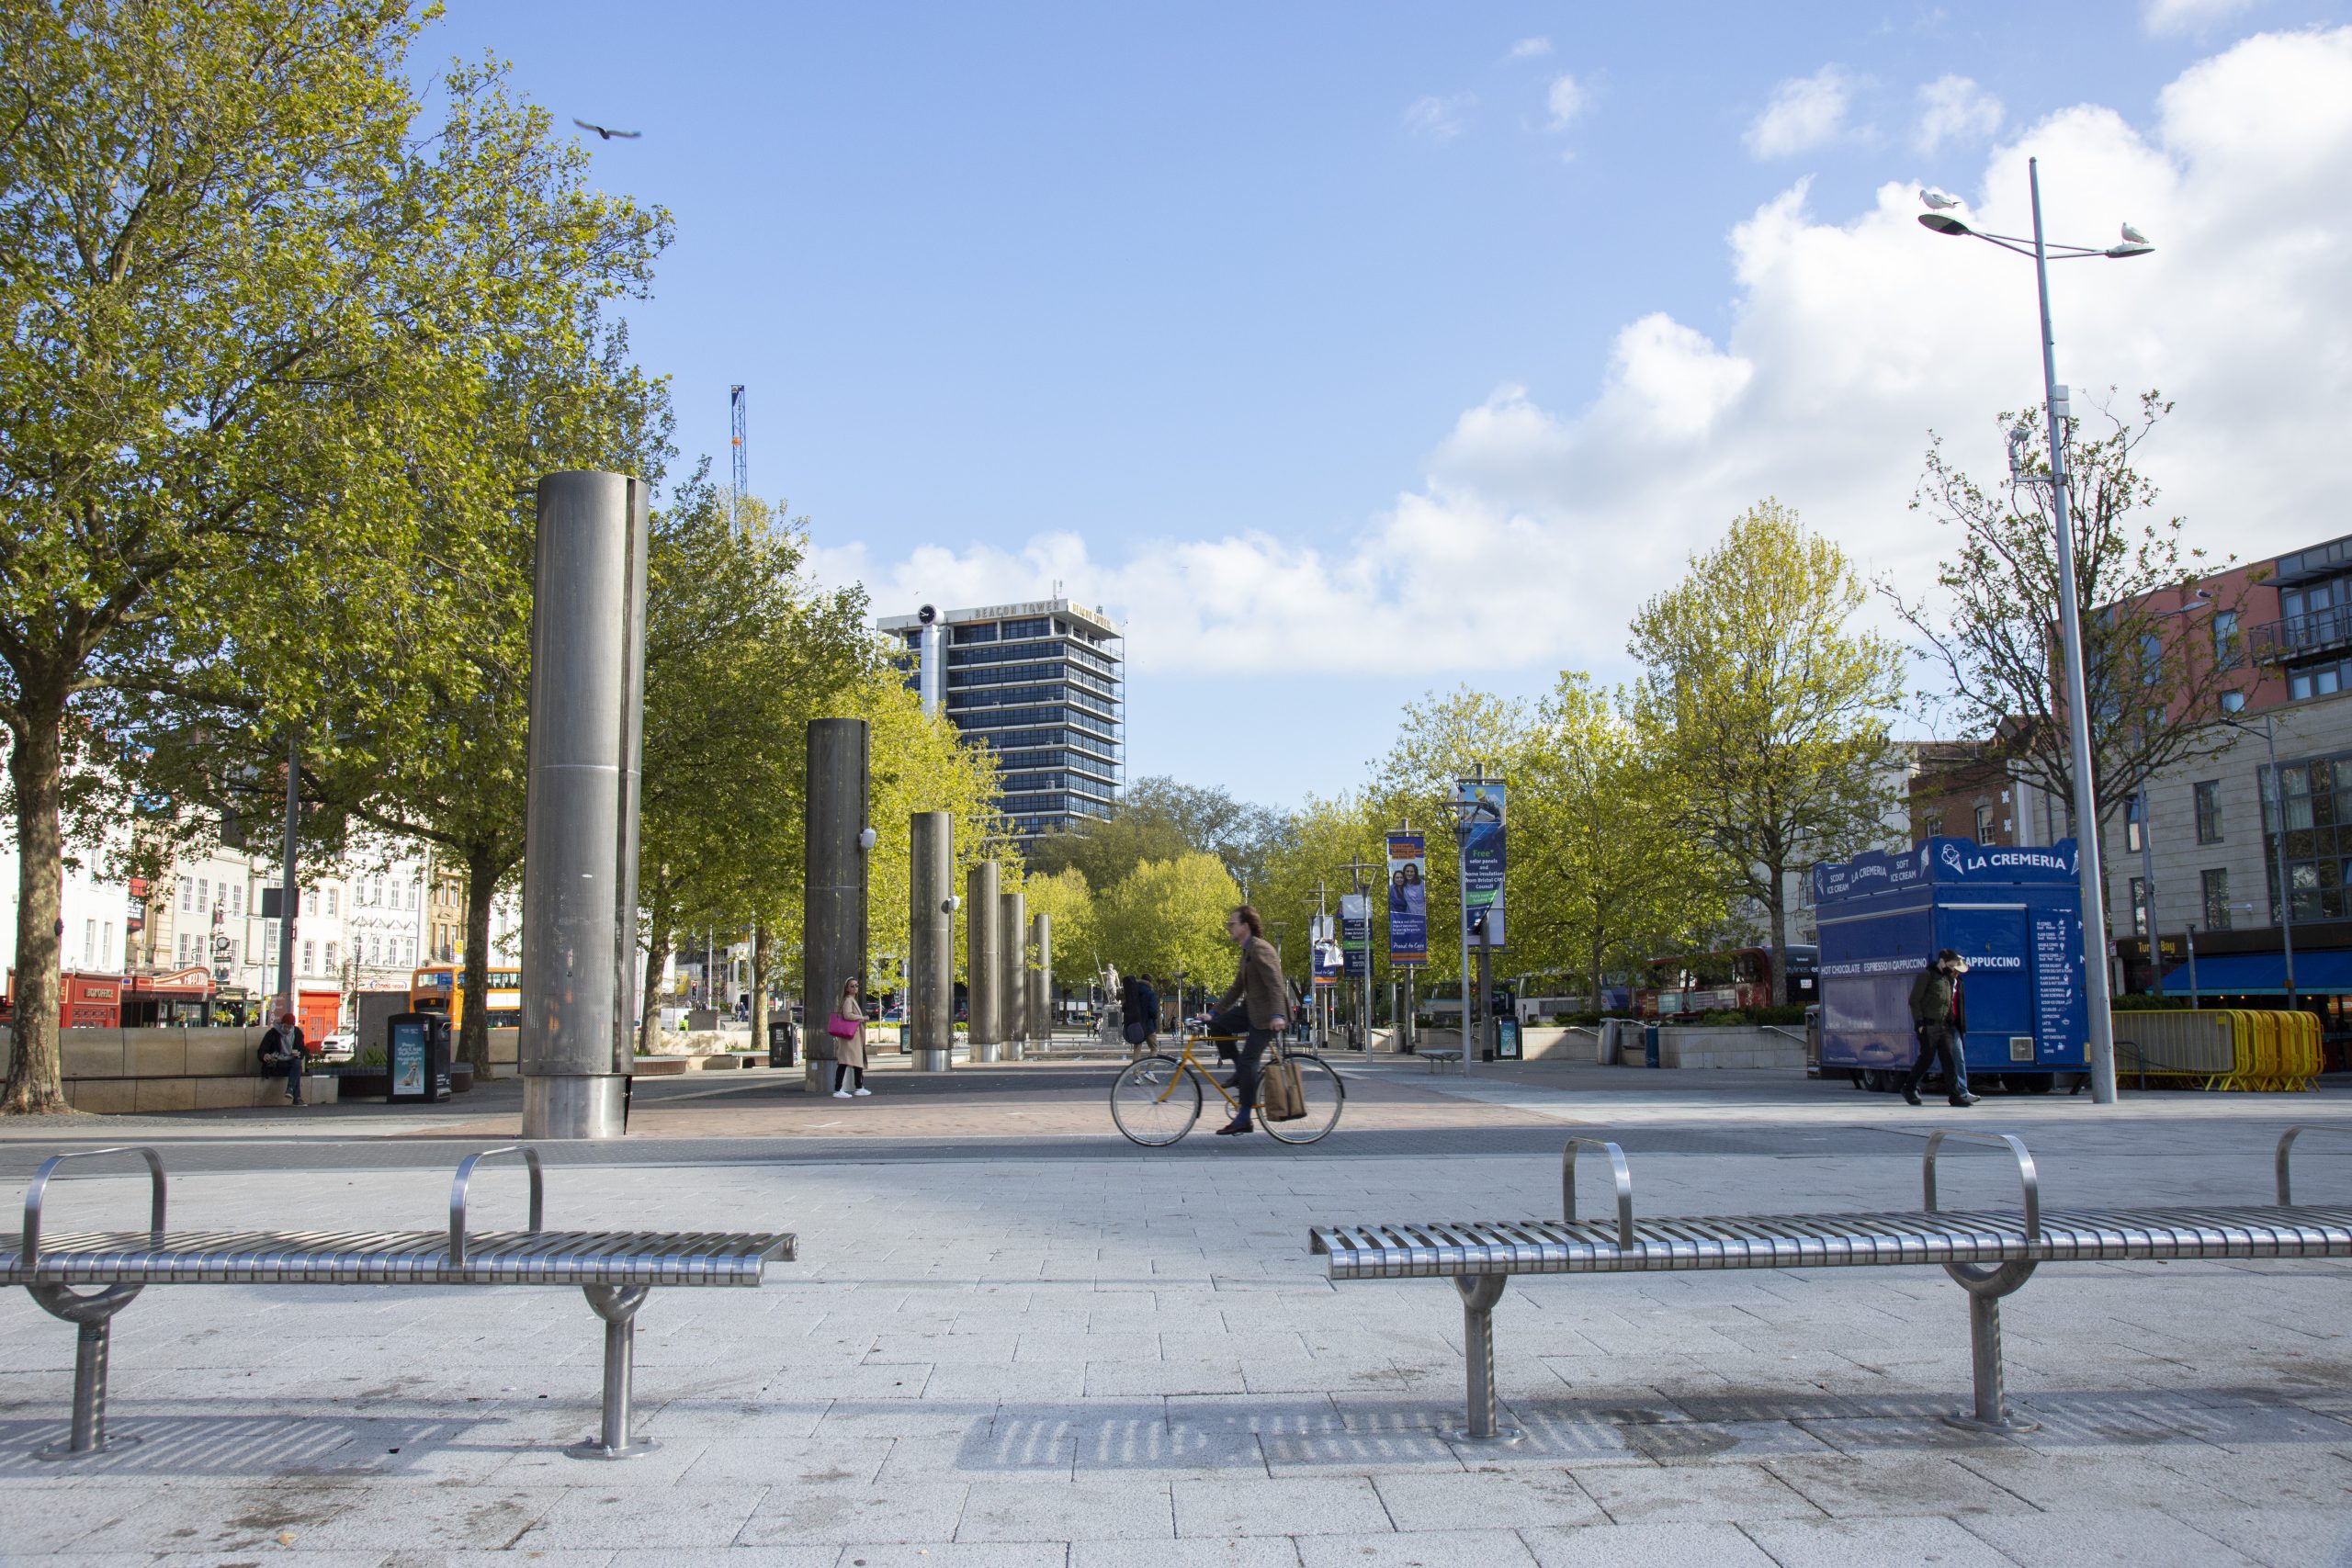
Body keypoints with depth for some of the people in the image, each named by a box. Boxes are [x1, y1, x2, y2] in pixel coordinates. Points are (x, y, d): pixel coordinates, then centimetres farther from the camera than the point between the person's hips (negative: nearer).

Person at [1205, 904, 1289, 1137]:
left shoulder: (1260, 949, -15)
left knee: (1247, 1062, -10)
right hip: (1251, 1010, 10)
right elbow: (1237, 987, 22)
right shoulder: (1247, 951, 17)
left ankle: (1243, 1119, -3)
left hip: (1266, 1016, -9)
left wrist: (1277, 1015, -35)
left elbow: (1275, 983, -24)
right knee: (1216, 1024, -2)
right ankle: (1241, 1073, 7)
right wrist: (1215, 1012, 20)